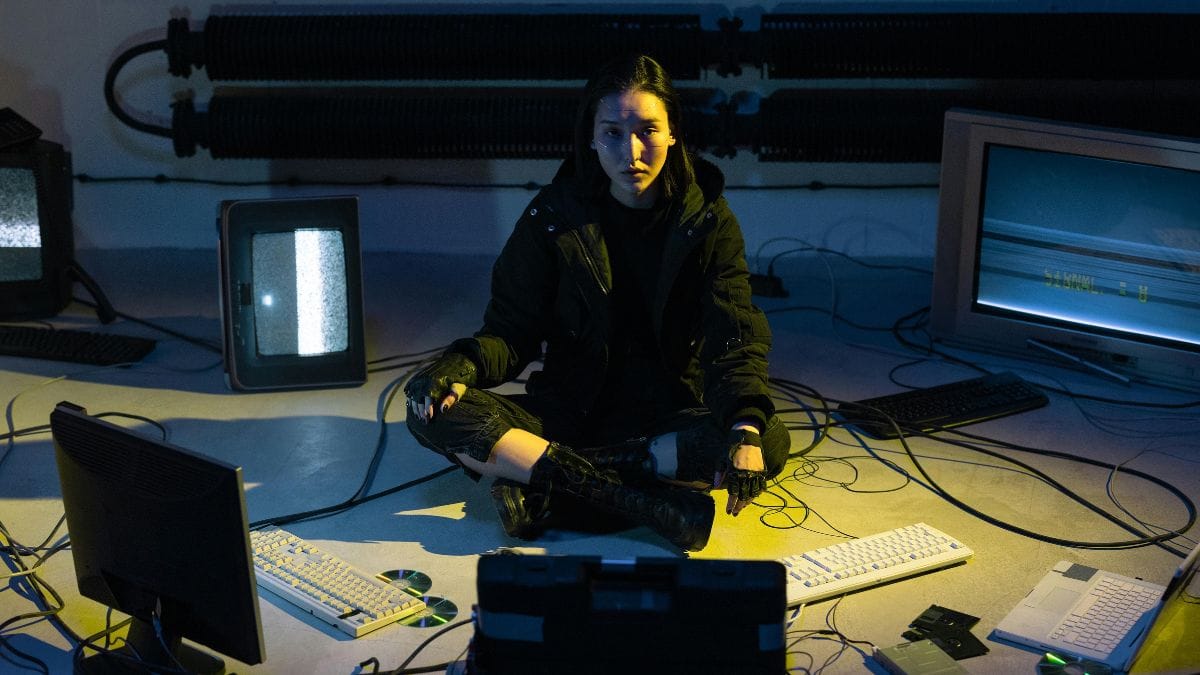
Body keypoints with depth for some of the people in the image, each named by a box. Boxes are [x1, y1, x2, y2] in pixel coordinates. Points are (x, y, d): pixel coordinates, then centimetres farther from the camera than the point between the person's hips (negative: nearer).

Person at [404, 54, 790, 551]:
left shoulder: (709, 222, -2)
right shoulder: (553, 217, 0)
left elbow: (735, 340, -13)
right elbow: (513, 328, 0)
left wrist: (746, 426, -33)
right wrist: (464, 364, -24)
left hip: (670, 420, 0)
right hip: (570, 411, 1)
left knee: (771, 441, -31)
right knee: (432, 411, -25)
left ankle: (550, 488, -29)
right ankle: (641, 499, -33)